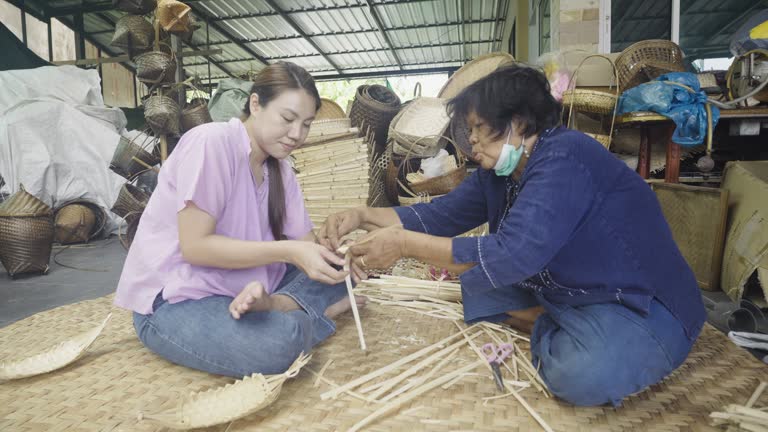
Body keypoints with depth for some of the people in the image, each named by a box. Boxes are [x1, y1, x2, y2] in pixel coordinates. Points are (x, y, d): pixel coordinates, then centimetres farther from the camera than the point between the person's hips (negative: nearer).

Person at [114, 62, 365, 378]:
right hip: (175, 302, -8)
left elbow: (305, 243, 1)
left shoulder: (281, 170, 6)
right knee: (280, 340, -35)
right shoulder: (211, 142, -18)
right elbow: (195, 247, -22)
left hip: (245, 290, 8)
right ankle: (307, 312, -8)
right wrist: (287, 251, -27)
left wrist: (333, 255, -21)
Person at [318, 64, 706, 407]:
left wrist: (405, 245, -33)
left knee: (581, 373, -35)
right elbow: (442, 214, 2)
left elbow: (513, 255, -36)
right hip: (566, 295, 8)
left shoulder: (564, 160, -28)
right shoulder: (498, 172, 2)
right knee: (474, 282, 3)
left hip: (643, 306, -7)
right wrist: (363, 216, -10)